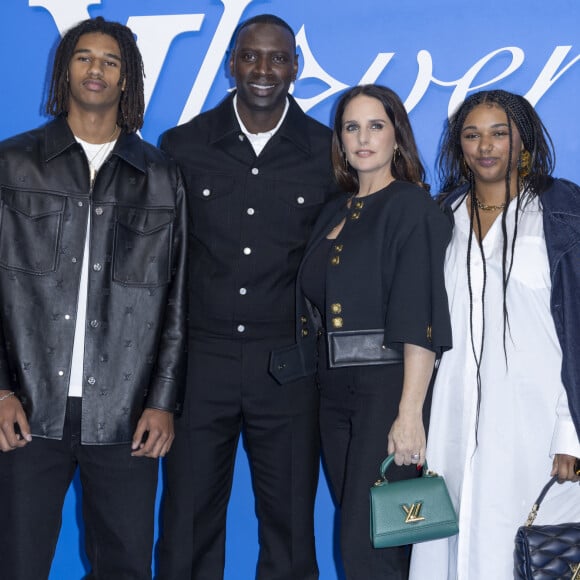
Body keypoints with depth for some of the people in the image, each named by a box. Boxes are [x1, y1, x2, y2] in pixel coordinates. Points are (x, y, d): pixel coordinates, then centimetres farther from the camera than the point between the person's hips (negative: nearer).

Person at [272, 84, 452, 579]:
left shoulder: (411, 205, -7)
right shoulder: (335, 213, 15)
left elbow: (421, 317, -16)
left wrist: (409, 413, -23)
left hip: (388, 385, -7)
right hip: (336, 388, 7)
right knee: (355, 532, 13)